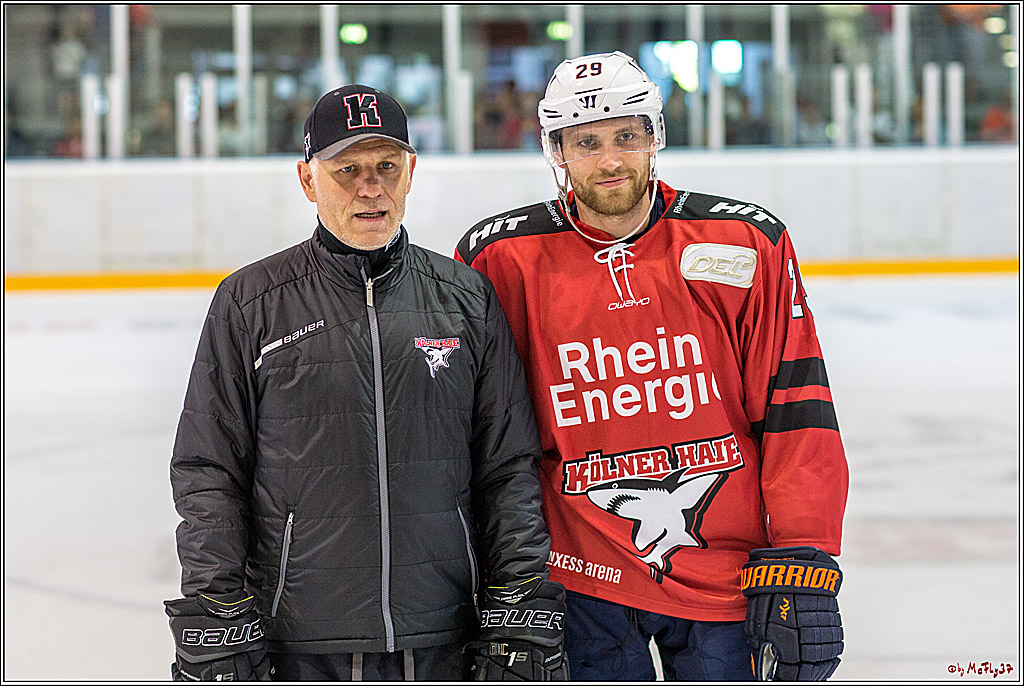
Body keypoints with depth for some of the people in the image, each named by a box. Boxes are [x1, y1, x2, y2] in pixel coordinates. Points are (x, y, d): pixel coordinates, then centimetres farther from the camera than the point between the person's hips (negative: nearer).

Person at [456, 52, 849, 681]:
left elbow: (796, 411, -3)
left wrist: (802, 569, -8)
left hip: (728, 576, 1)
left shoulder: (749, 246, -3)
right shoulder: (503, 261, -4)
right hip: (583, 577, 0)